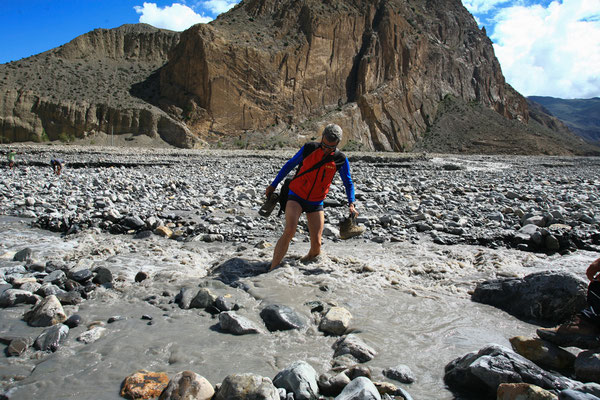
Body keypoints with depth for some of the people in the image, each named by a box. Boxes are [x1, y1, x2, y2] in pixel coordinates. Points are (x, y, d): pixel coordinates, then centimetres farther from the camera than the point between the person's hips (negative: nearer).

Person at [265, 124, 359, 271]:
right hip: (296, 196, -2)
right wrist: (273, 185, 8)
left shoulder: (341, 160, -4)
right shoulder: (308, 148, -7)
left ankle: (310, 256, 33)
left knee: (316, 242, -2)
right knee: (289, 231, -23)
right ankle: (272, 270, -19)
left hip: (316, 203, 2)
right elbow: (289, 165, 6)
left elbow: (348, 183, 9)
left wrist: (351, 204, -5)